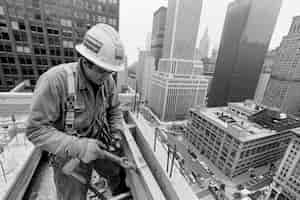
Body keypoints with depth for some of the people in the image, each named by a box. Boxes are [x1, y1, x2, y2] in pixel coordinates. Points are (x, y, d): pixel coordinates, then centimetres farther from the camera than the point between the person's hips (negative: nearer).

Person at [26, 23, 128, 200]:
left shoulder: (108, 80, -11)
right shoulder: (55, 80, -26)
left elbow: (114, 110, 3)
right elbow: (36, 129, -22)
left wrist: (117, 133, -10)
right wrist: (78, 147, -32)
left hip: (101, 145, 5)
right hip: (70, 153, -4)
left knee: (122, 174, 22)